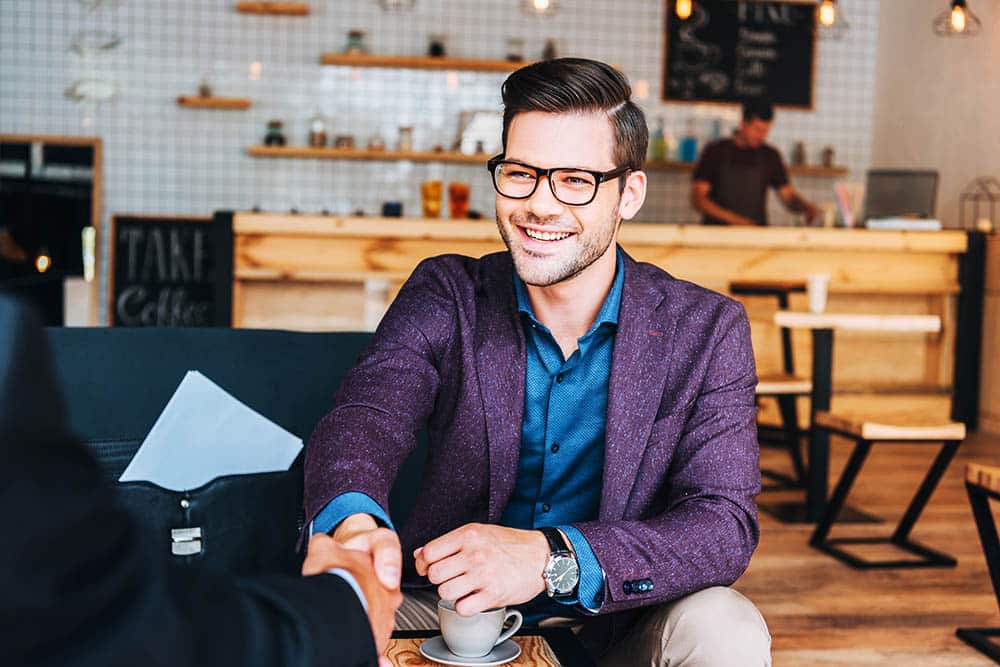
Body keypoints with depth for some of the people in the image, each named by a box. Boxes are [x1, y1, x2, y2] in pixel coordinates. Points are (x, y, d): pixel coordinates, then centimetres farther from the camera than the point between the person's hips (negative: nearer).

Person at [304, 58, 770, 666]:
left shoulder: (706, 330, -7)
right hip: (453, 616, 0)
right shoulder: (445, 296, -3)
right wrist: (353, 520, -46)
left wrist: (556, 559, -36)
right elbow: (367, 414, -20)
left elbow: (726, 524, -17)